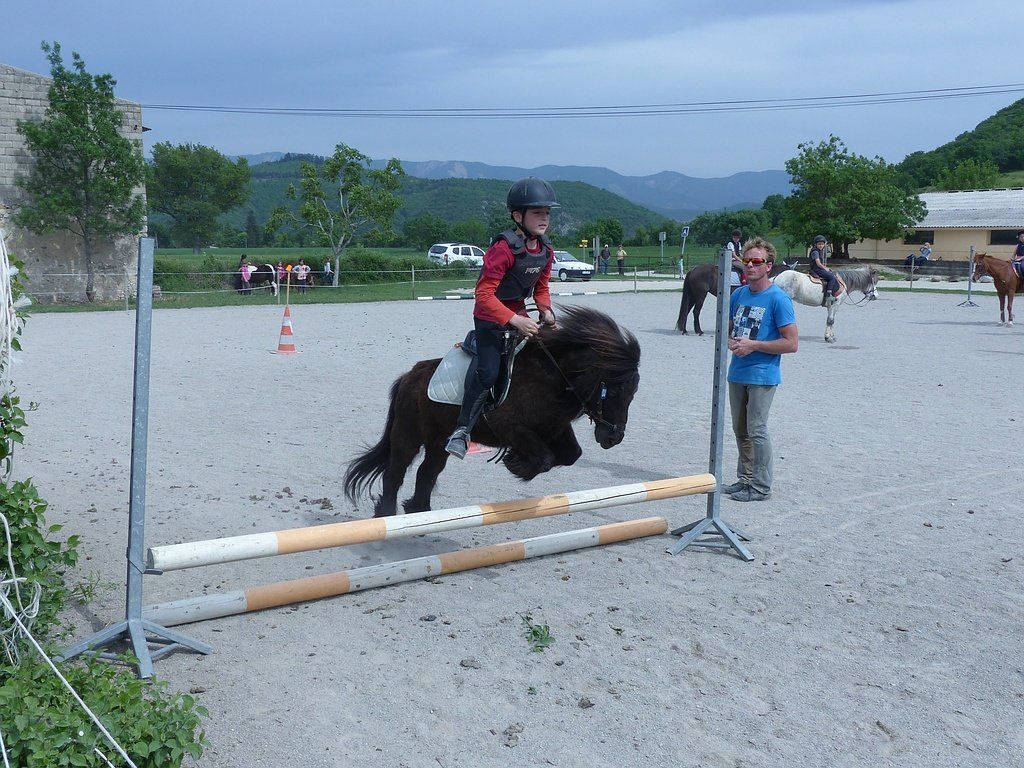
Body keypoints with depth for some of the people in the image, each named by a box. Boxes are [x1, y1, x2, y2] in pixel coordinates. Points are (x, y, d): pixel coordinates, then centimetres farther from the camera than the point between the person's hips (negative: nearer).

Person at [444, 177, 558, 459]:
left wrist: (546, 310, -4)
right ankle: (462, 430, -5)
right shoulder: (504, 248, -26)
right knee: (488, 372, -18)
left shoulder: (545, 250, -1)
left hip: (519, 314, 8)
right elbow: (484, 293, -28)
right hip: (490, 316, -8)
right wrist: (514, 320, -35)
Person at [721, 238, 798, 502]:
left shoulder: (778, 299, -12)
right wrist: (731, 343, -4)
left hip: (762, 376, -7)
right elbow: (728, 329, 19)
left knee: (757, 431, -3)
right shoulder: (738, 295, 8)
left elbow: (791, 343, -14)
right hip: (737, 373, 7)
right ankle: (745, 480, 27)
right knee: (740, 430, 14)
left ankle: (761, 487, 8)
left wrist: (753, 345, -17)